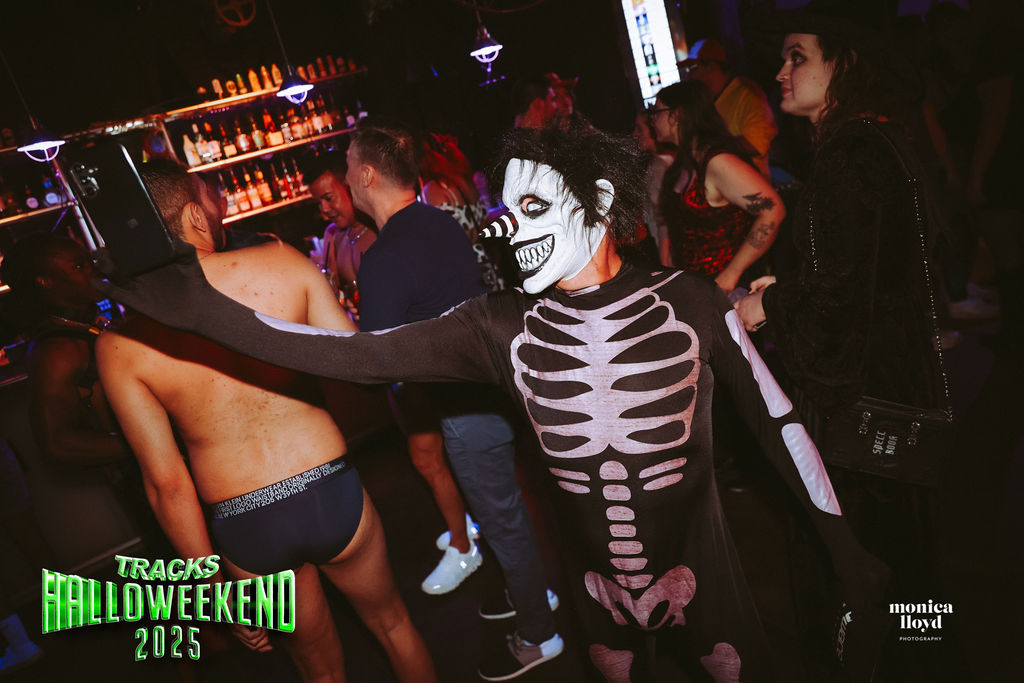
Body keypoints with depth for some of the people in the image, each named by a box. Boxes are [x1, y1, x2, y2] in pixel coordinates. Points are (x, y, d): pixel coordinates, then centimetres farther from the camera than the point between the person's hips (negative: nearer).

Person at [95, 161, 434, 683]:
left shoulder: (120, 346, -8)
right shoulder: (281, 263, -11)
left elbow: (167, 483, -7)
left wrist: (218, 583, 5)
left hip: (243, 531, 1)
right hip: (332, 492, -1)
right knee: (391, 622, 29)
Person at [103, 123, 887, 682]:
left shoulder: (690, 303, -16)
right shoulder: (502, 329, -14)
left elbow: (778, 420, -6)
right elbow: (357, 354, -17)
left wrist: (846, 546, 0)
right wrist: (202, 308, -24)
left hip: (707, 581, -1)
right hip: (601, 596, 2)